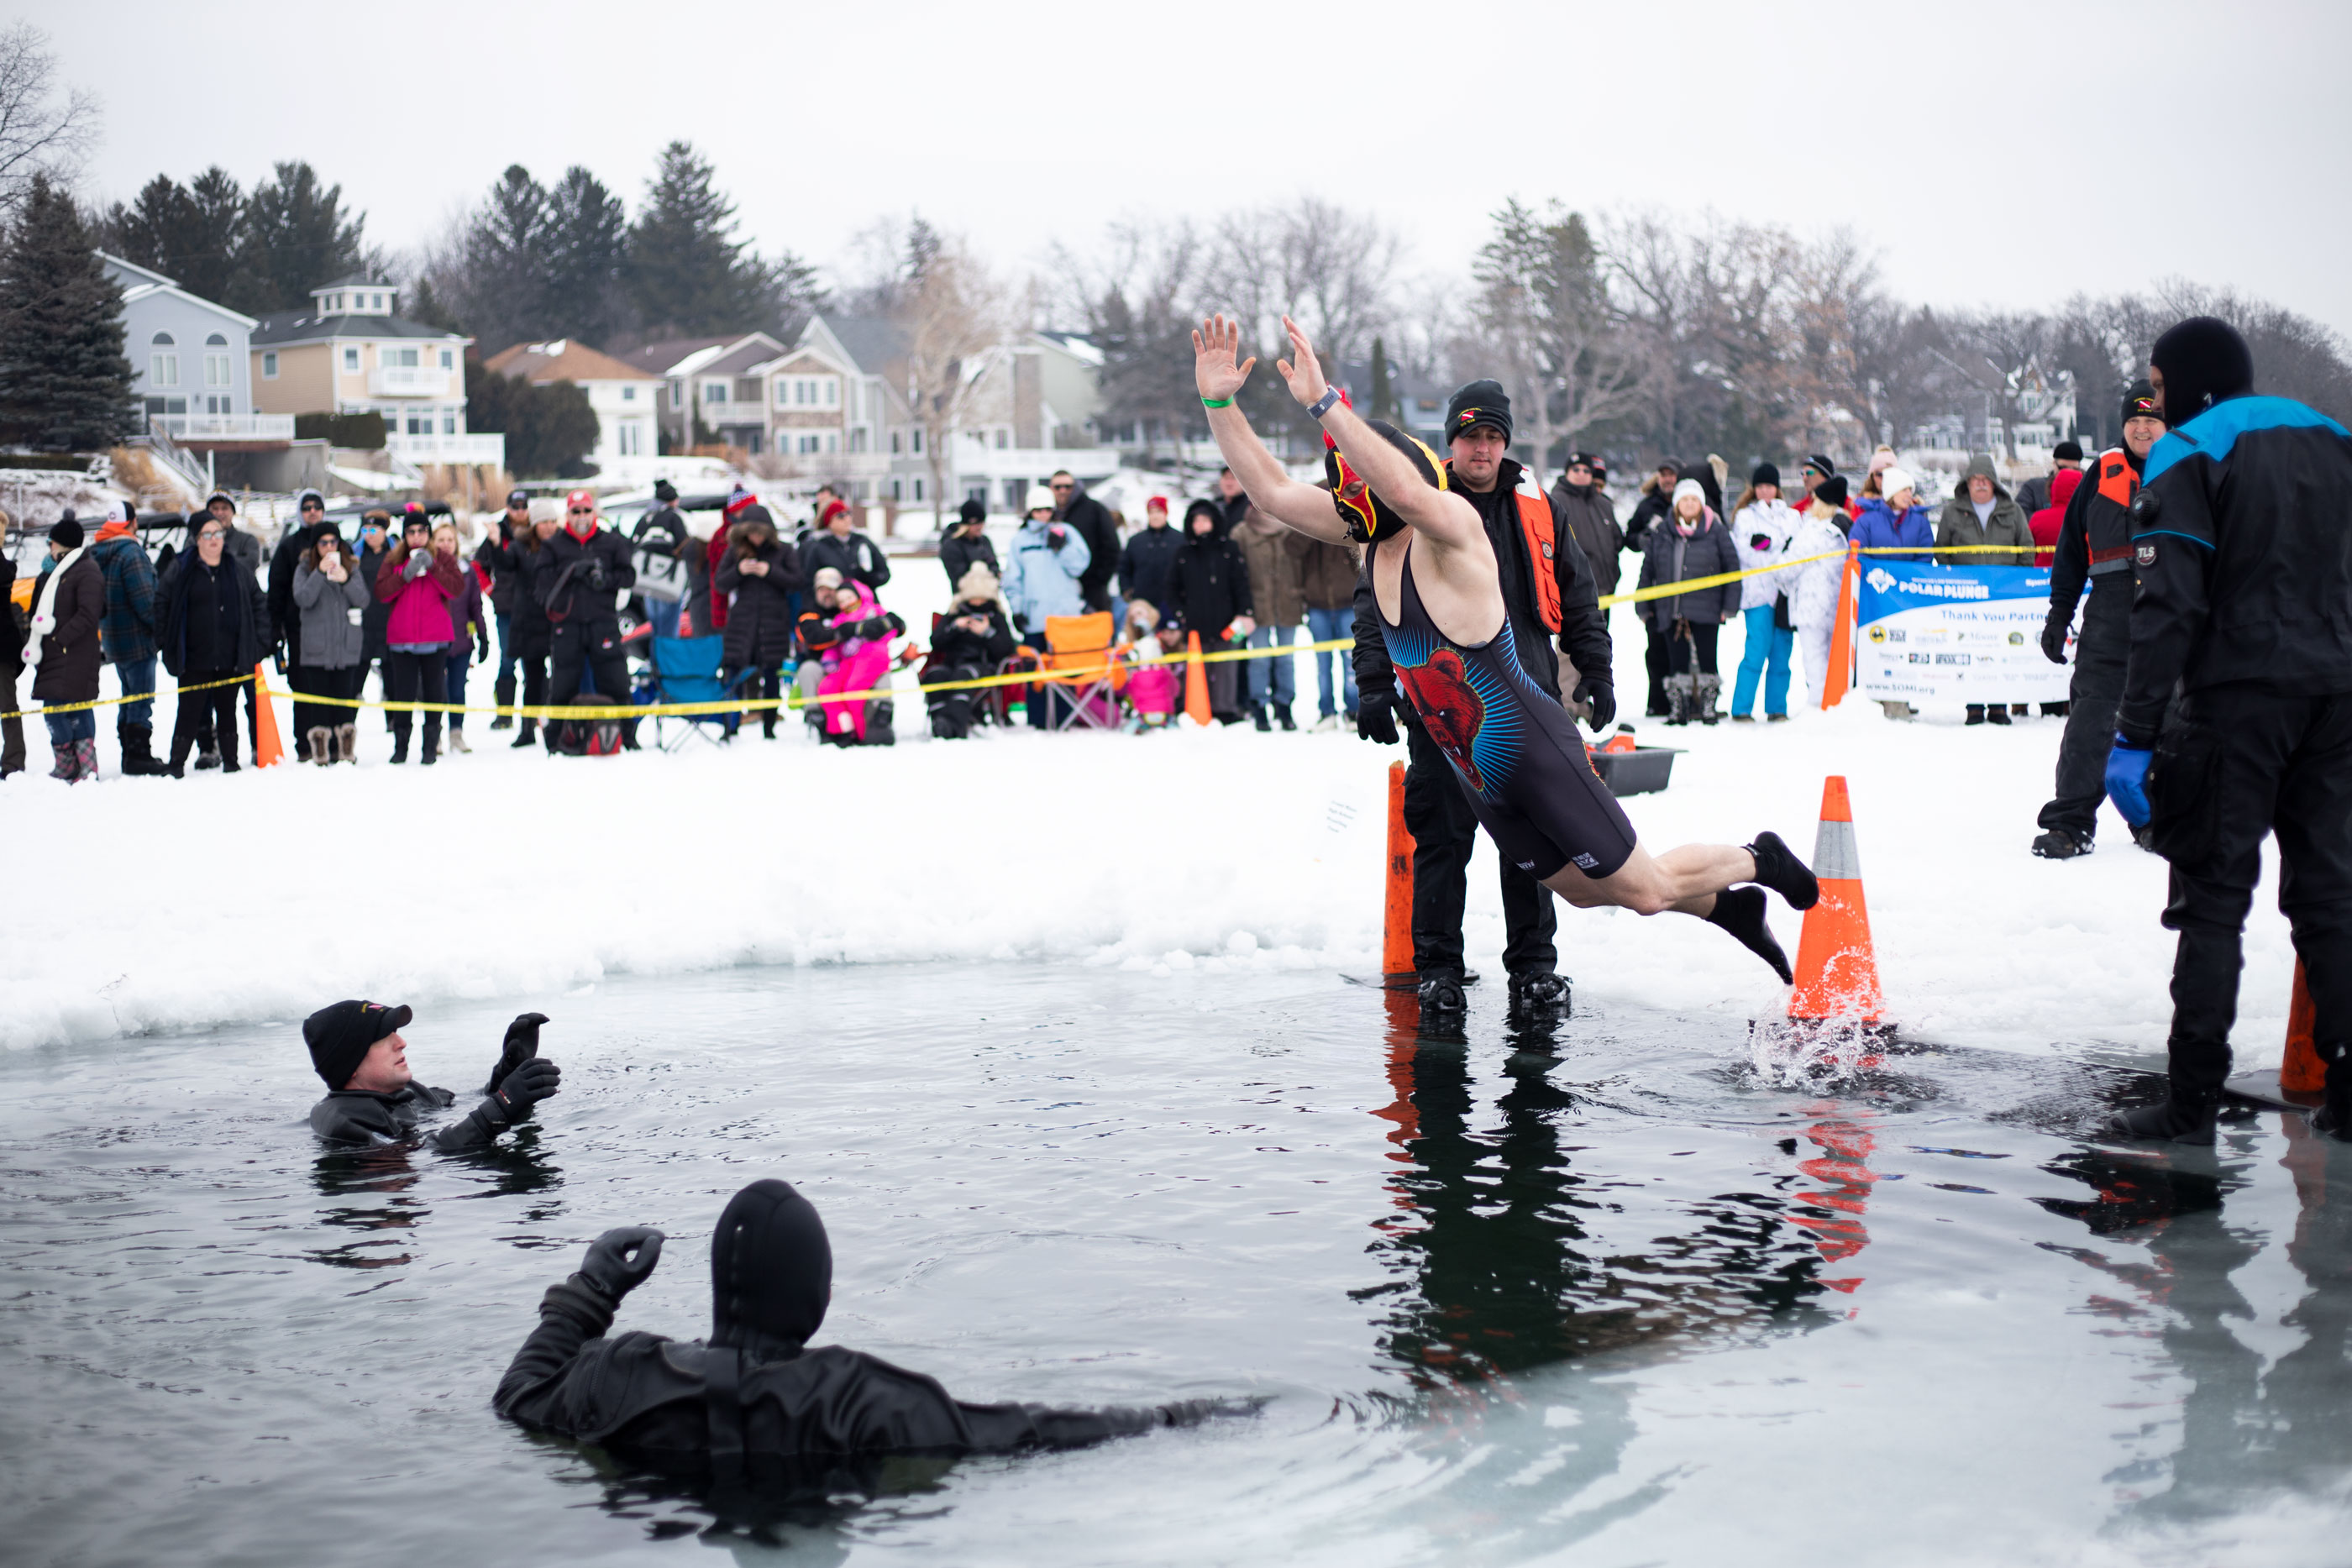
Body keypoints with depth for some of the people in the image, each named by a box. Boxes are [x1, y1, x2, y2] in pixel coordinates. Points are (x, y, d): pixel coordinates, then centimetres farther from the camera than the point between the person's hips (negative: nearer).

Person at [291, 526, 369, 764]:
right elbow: (302, 599, -10)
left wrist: (347, 580, -15)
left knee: (344, 696, -1)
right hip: (315, 646, -1)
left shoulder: (351, 568, 11)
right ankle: (319, 751, 0)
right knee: (318, 698, -2)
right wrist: (320, 573, -18)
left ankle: (346, 748, 4)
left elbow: (364, 600, 1)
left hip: (347, 645, 1)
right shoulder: (305, 569, 5)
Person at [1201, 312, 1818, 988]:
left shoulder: (1451, 524, -20)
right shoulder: (1371, 534, 4)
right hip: (1479, 778, 9)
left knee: (1646, 890, 1)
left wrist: (1324, 404, -48)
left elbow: (1411, 492, -44)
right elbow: (1271, 489, 5)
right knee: (1583, 889, 19)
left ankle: (1758, 860, 28)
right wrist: (1220, 402, -7)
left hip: (1537, 751, -9)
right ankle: (1729, 907, 40)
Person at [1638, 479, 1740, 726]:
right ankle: (1677, 709, 11)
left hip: (1706, 611, -2)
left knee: (1706, 660, 1)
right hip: (1671, 610, 2)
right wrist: (1644, 607, 9)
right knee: (1676, 662, 5)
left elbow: (1732, 568, 4)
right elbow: (1647, 571, 12)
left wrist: (1729, 606, -1)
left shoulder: (1716, 532, 1)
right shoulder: (1660, 533, 7)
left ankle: (1708, 707, 10)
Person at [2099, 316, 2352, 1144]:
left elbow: (2168, 606, -15)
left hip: (2236, 695, -6)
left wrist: (2136, 735, -17)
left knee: (2214, 896, -2)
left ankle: (2191, 1100, -3)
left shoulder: (2189, 456, -6)